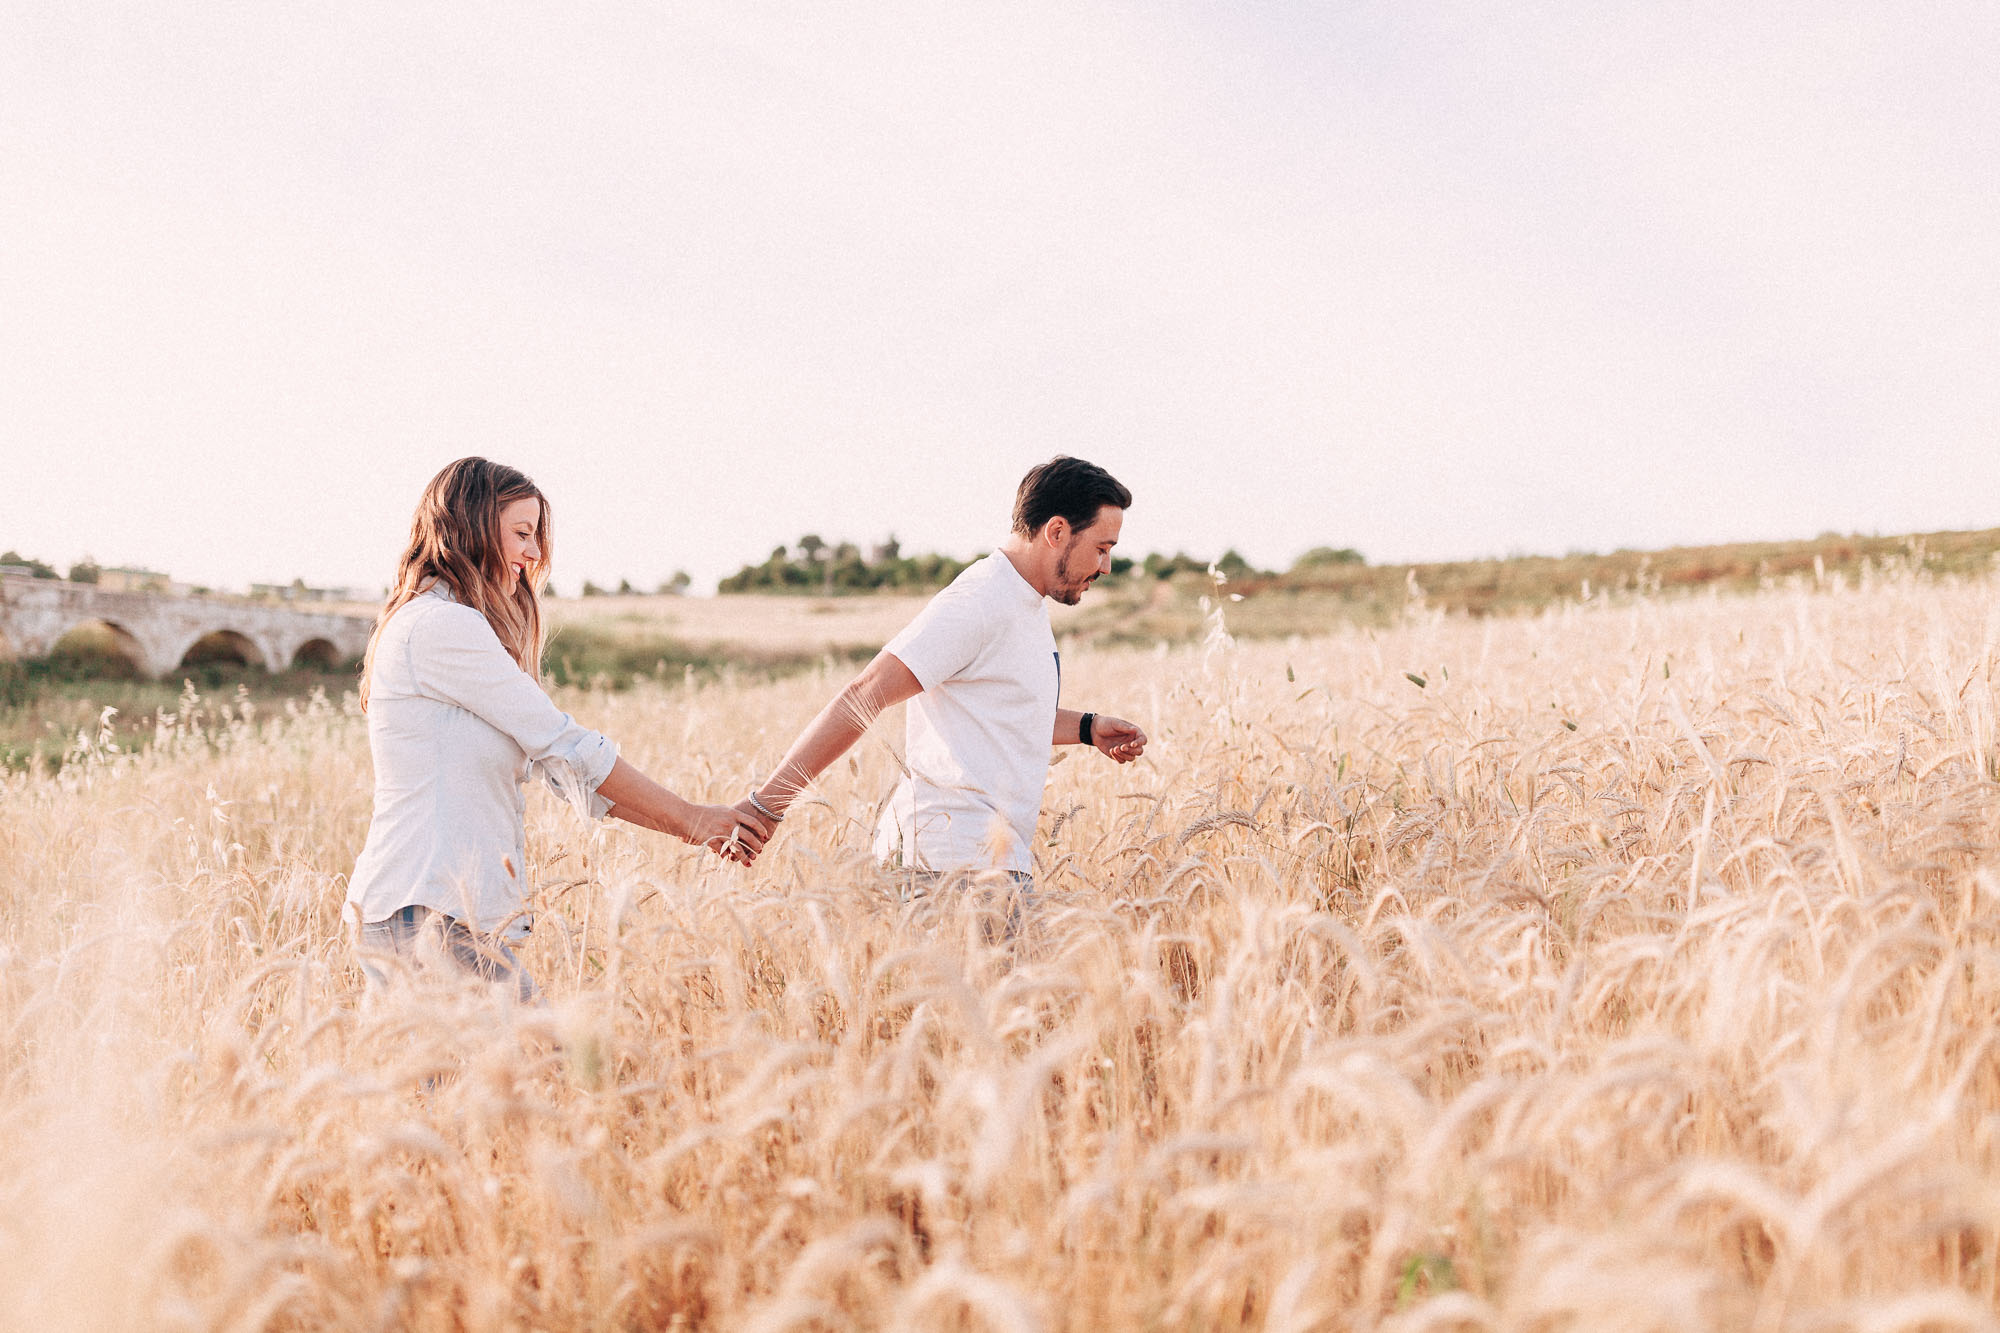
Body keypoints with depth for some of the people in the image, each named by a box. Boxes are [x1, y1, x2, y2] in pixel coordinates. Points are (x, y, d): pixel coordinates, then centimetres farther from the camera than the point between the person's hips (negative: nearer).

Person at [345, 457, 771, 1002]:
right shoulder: (442, 625, -9)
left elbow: (557, 765, 18)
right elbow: (562, 744, -10)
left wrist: (696, 829, 10)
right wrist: (689, 818, -2)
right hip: (428, 912, -10)